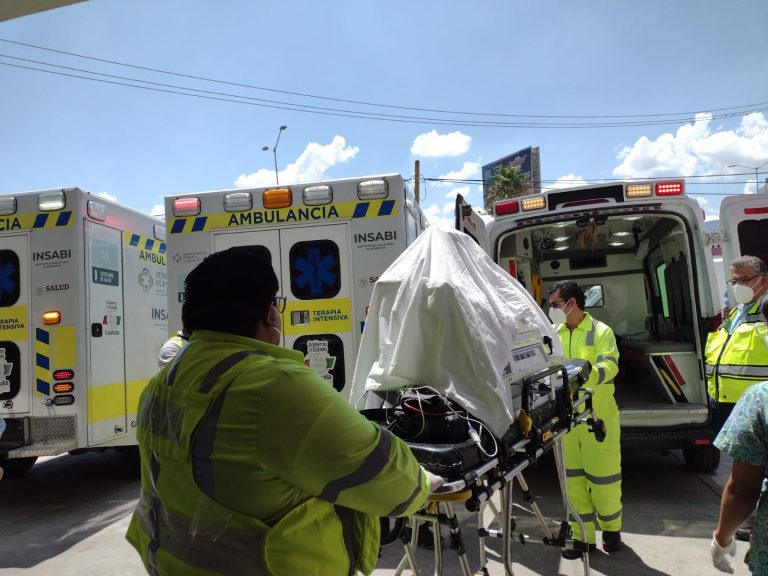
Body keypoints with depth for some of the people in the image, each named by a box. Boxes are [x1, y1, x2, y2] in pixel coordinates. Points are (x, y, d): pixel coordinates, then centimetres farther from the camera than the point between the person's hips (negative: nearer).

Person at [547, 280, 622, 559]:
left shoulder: (601, 331, -6)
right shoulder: (554, 334, 8)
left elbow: (609, 366, -19)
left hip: (598, 416, -4)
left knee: (603, 475, 8)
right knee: (573, 478, 9)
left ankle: (611, 528, 32)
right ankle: (583, 536, 22)